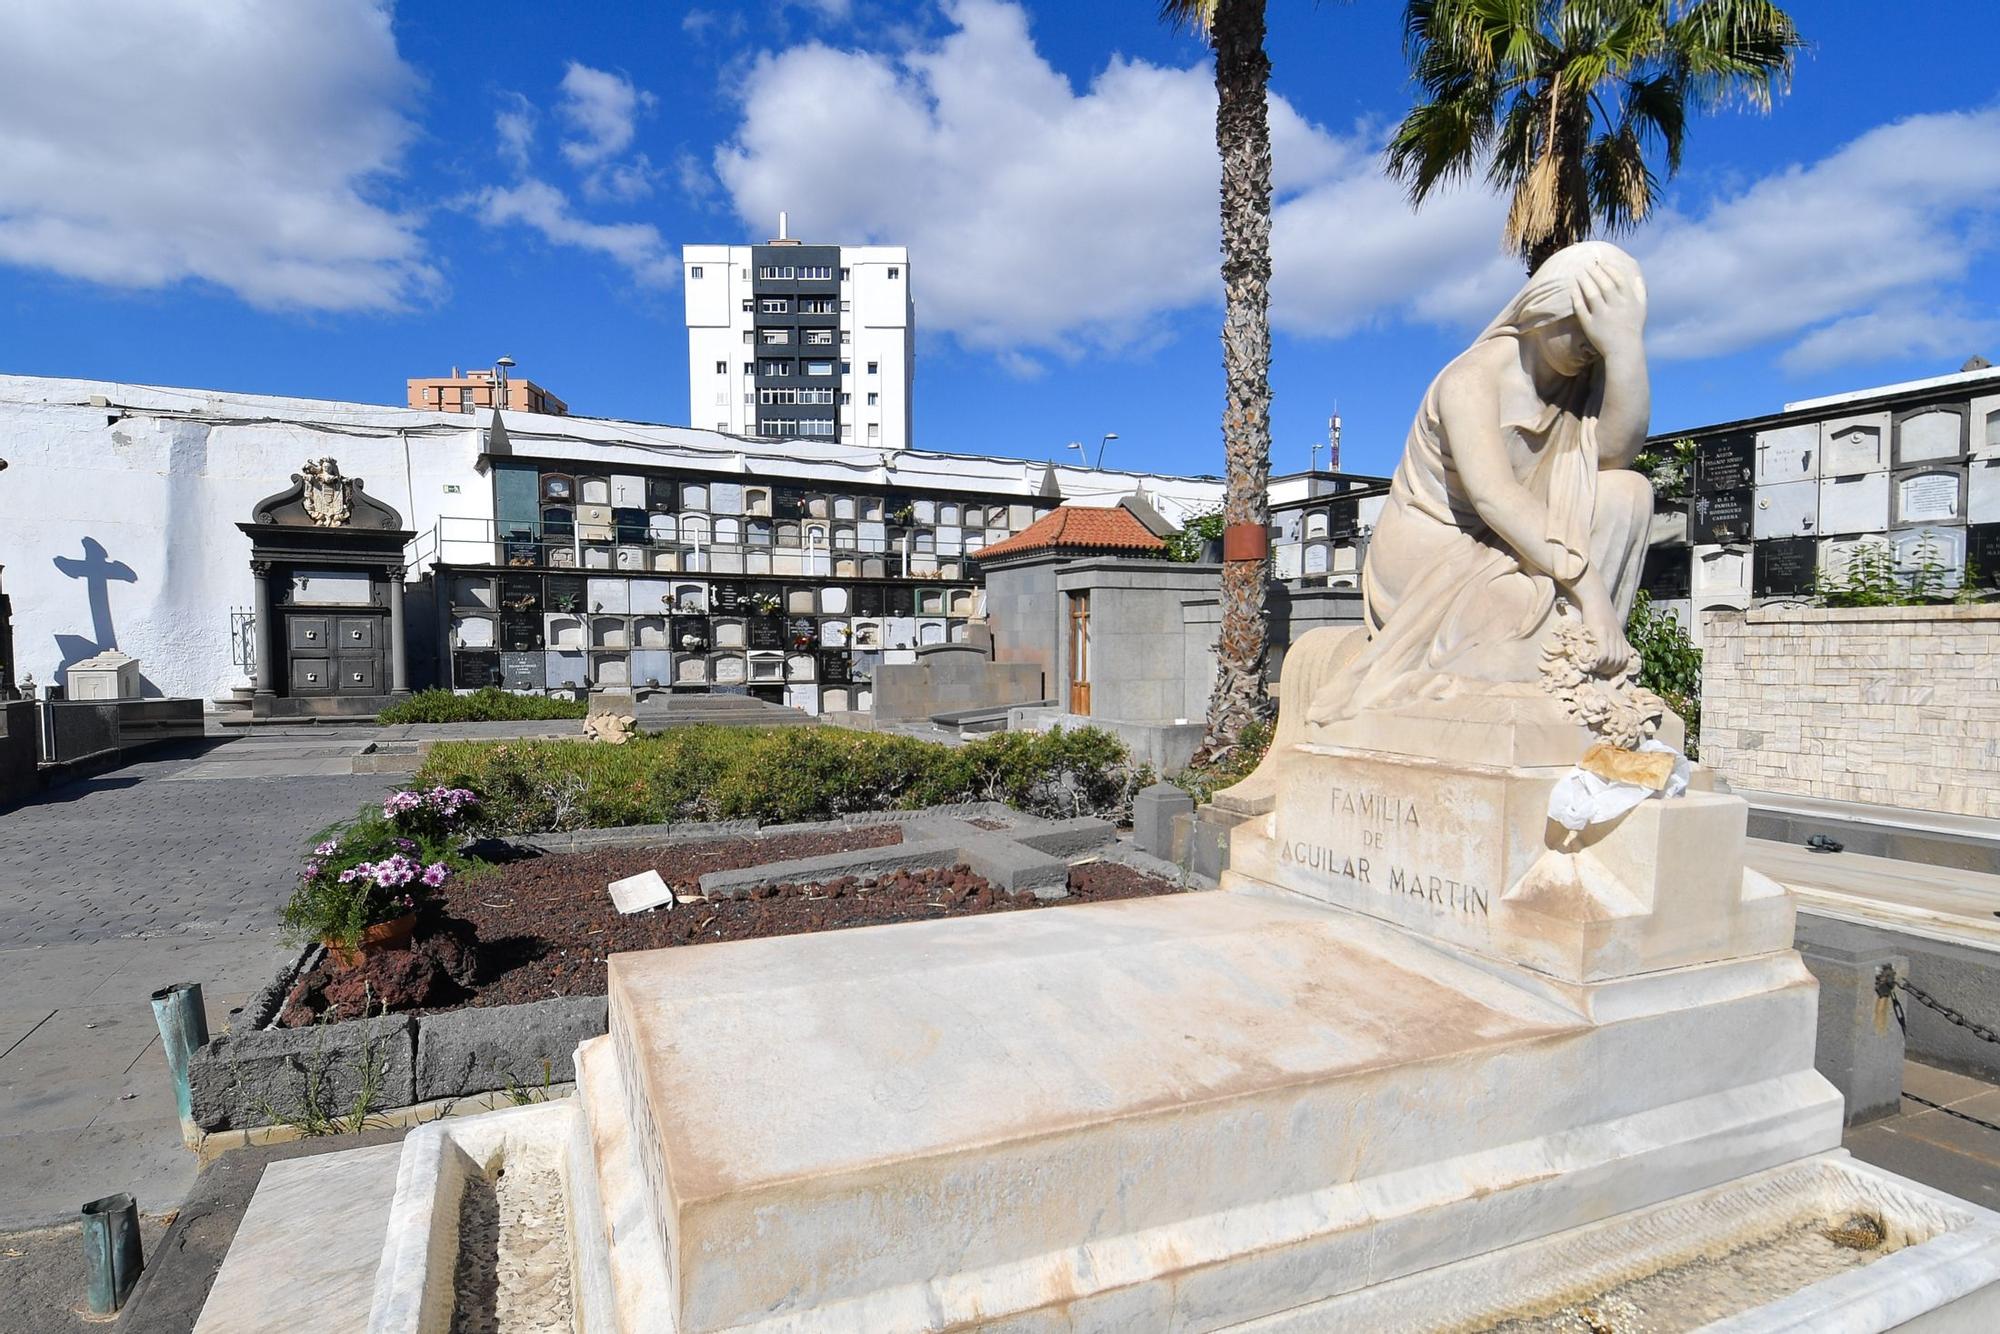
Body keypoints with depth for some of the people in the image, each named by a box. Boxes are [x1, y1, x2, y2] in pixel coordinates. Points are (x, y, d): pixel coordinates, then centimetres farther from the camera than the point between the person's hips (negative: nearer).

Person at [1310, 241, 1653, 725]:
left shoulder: (1582, 378, 5)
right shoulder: (1474, 378, -16)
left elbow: (1619, 448, -17)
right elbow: (1492, 495, -32)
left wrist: (1625, 343, -25)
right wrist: (1588, 587, -38)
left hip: (1502, 557, 7)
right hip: (1433, 560, -7)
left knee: (1627, 491, -15)